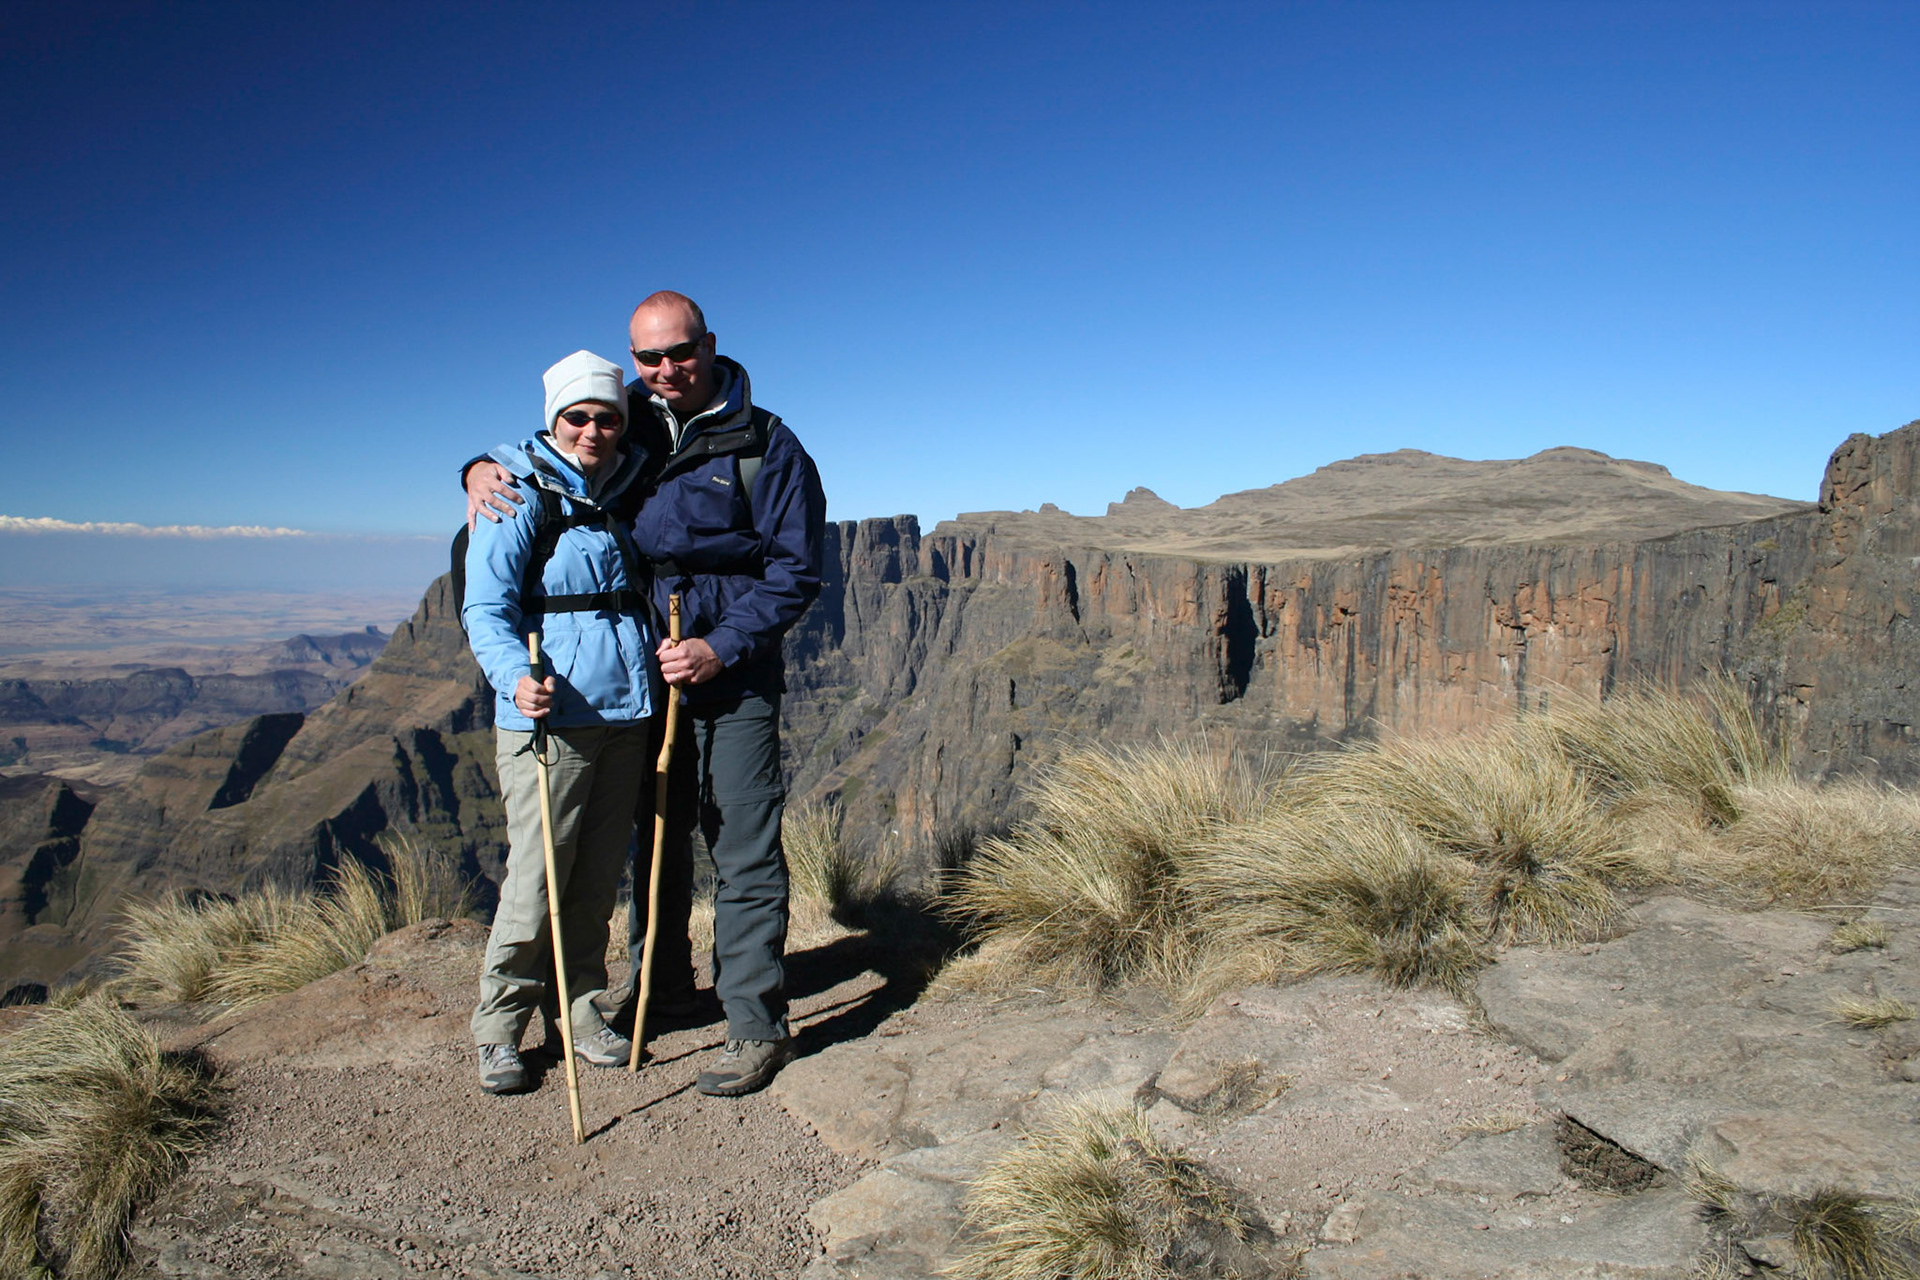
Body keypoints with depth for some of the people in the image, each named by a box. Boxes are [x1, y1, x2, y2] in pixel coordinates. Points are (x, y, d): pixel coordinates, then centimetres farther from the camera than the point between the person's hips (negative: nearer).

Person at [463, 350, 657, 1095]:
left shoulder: (630, 495, 12)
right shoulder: (518, 500, -4)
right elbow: (485, 610, -11)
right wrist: (515, 677, -26)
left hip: (626, 717, 5)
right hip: (547, 717, -5)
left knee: (600, 876, 11)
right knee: (536, 875, -2)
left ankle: (580, 1008, 25)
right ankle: (499, 1029, 15)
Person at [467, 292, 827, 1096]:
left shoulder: (765, 447, -6)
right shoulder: (628, 422, 7)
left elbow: (797, 570, -6)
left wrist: (721, 649, -16)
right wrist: (485, 468, -2)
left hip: (734, 671, -5)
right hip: (642, 666, 5)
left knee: (743, 849, -3)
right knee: (657, 831, 18)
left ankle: (757, 1028, 7)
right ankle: (659, 985, 37)